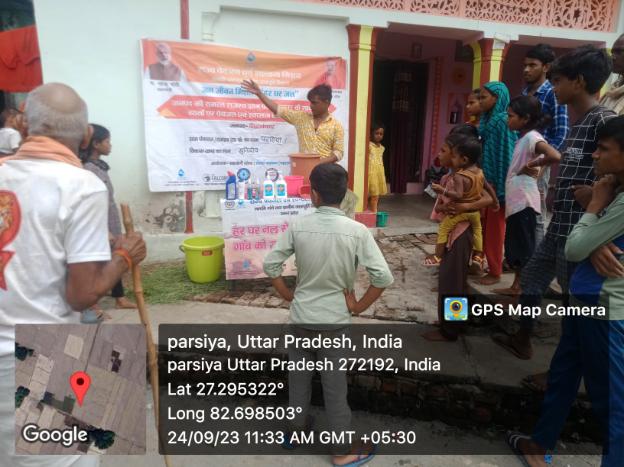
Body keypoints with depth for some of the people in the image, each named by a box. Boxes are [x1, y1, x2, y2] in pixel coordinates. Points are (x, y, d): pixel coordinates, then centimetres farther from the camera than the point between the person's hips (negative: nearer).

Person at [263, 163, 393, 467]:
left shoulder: (298, 227, -11)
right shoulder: (357, 231, -16)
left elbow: (270, 265, -7)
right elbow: (383, 277, -19)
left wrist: (289, 296, 5)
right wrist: (359, 306, -5)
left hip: (301, 317, 2)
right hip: (334, 319, -2)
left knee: (299, 376, 21)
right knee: (334, 384, 12)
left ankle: (297, 429, 43)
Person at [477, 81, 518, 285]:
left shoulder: (503, 121, -13)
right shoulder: (485, 120, 12)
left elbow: (505, 156, -16)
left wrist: (500, 189, -18)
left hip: (496, 183, -7)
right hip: (484, 180, 8)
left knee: (494, 228, 2)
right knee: (483, 226, 14)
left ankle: (495, 272, 13)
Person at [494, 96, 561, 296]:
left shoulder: (532, 137, -14)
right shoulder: (523, 138, 14)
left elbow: (555, 156, -29)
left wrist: (531, 166, -17)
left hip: (524, 201, -9)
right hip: (515, 200, 9)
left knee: (525, 248, -2)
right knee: (515, 246, 16)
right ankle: (516, 286, 28)